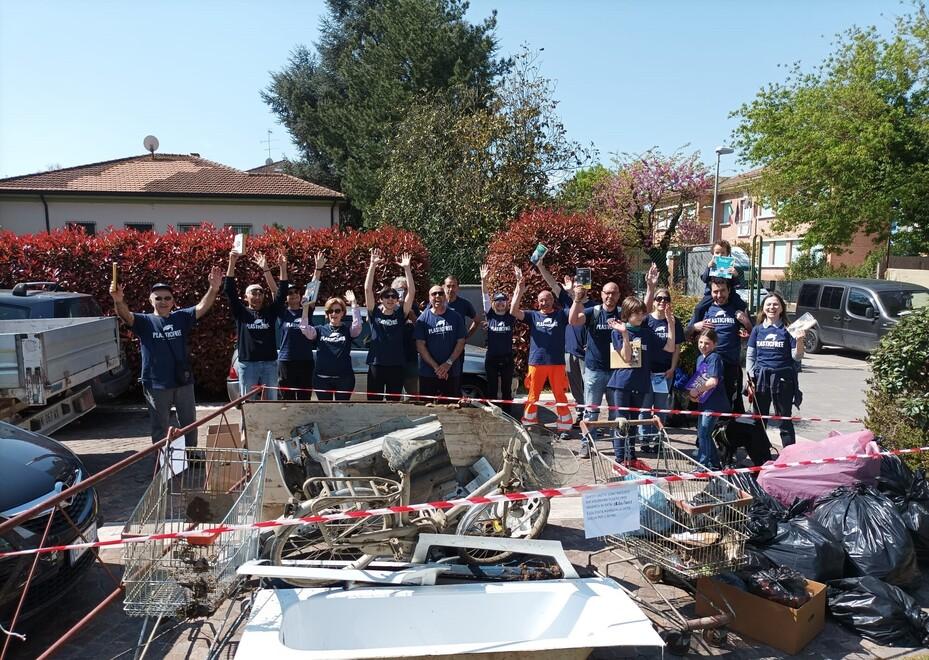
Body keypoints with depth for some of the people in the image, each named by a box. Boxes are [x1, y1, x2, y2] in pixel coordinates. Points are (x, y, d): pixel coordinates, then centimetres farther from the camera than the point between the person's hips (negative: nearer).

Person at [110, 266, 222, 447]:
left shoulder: (181, 317, 3)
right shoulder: (144, 322, -3)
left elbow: (202, 307, -9)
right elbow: (126, 316, -21)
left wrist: (213, 289, -26)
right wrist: (119, 301, -43)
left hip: (184, 382, 3)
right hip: (156, 385, -2)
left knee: (189, 424, 17)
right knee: (160, 429, 11)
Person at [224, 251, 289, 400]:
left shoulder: (270, 312, 9)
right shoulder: (241, 312, 4)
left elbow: (282, 293, 1)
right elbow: (229, 290, -4)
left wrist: (283, 267, -8)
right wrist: (232, 262, -12)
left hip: (269, 364, 2)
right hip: (247, 364, -1)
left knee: (271, 402, 8)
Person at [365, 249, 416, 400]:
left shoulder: (400, 314, 4)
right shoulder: (374, 313, 3)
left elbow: (411, 292, -5)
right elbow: (368, 289, -7)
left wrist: (407, 268, -11)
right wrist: (372, 265, -13)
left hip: (396, 366, 1)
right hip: (376, 365, -1)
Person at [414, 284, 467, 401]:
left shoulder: (455, 317, 4)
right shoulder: (423, 318, 1)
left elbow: (461, 342, 2)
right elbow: (420, 345, -4)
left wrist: (449, 363, -10)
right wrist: (436, 367, -12)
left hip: (452, 373, 1)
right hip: (428, 373, -1)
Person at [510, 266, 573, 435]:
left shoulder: (561, 315, 7)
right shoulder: (533, 315, 7)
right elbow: (513, 311, -6)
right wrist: (519, 290, -15)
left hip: (557, 363, 0)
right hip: (536, 362, 0)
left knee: (561, 397, 6)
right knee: (532, 397, 7)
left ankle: (564, 427, 15)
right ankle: (528, 427, 16)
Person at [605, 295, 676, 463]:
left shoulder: (647, 332, 7)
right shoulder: (618, 332, -5)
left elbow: (670, 348, 6)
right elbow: (626, 357, -14)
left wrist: (670, 323, 0)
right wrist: (624, 334, -25)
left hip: (640, 385, 4)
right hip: (621, 384, -4)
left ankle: (631, 458, 25)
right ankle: (619, 460, 6)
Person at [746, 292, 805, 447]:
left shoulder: (788, 329, 0)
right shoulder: (757, 329, 7)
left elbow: (797, 357, -1)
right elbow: (750, 355, 10)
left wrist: (799, 341, -18)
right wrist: (751, 377, 1)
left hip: (783, 378, -3)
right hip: (761, 377, 3)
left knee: (784, 419, 2)